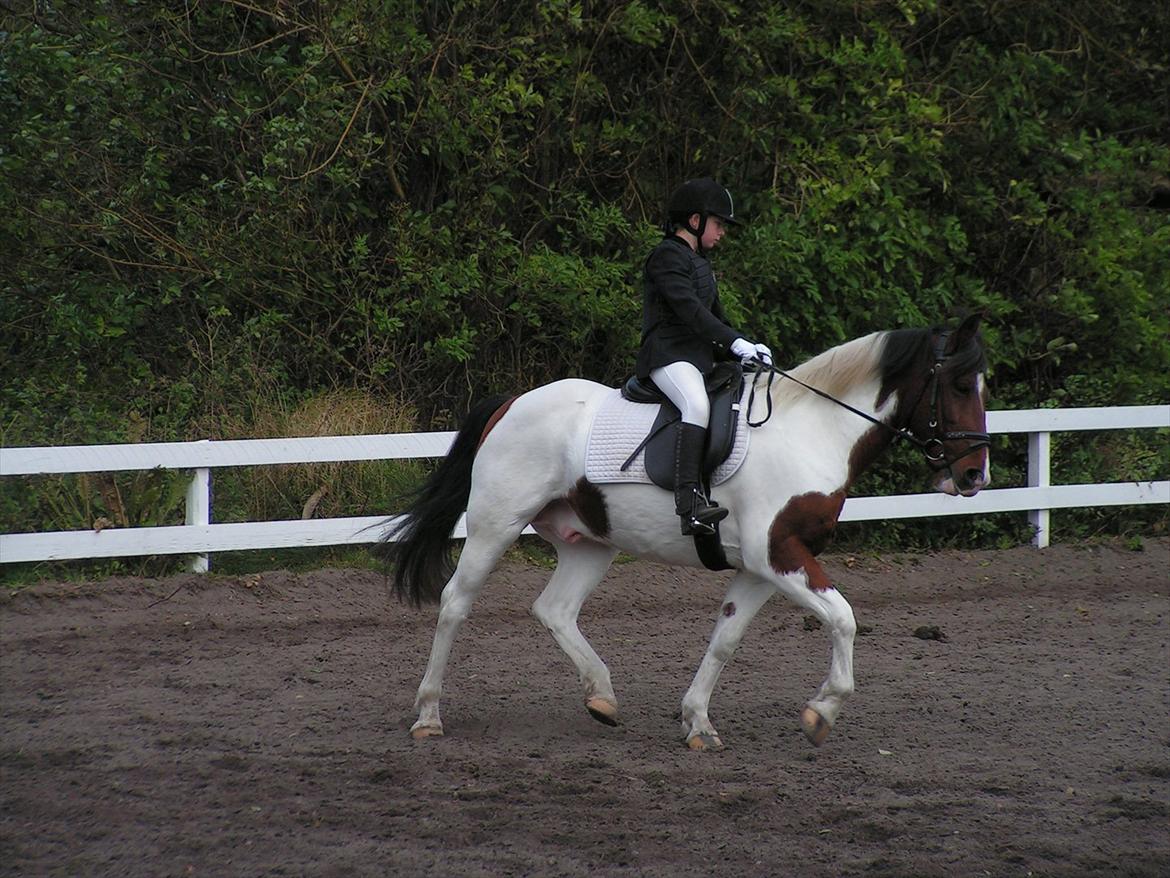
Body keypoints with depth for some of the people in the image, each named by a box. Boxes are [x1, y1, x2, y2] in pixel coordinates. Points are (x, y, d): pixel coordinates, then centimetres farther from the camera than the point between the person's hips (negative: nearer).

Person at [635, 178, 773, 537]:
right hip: (668, 355, -10)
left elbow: (715, 317, 25)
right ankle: (690, 503, -46)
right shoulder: (666, 257, -6)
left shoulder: (701, 264, 24)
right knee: (697, 404, -34)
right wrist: (735, 343, -25)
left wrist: (745, 348, 7)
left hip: (700, 358, 10)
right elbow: (689, 309, -19)